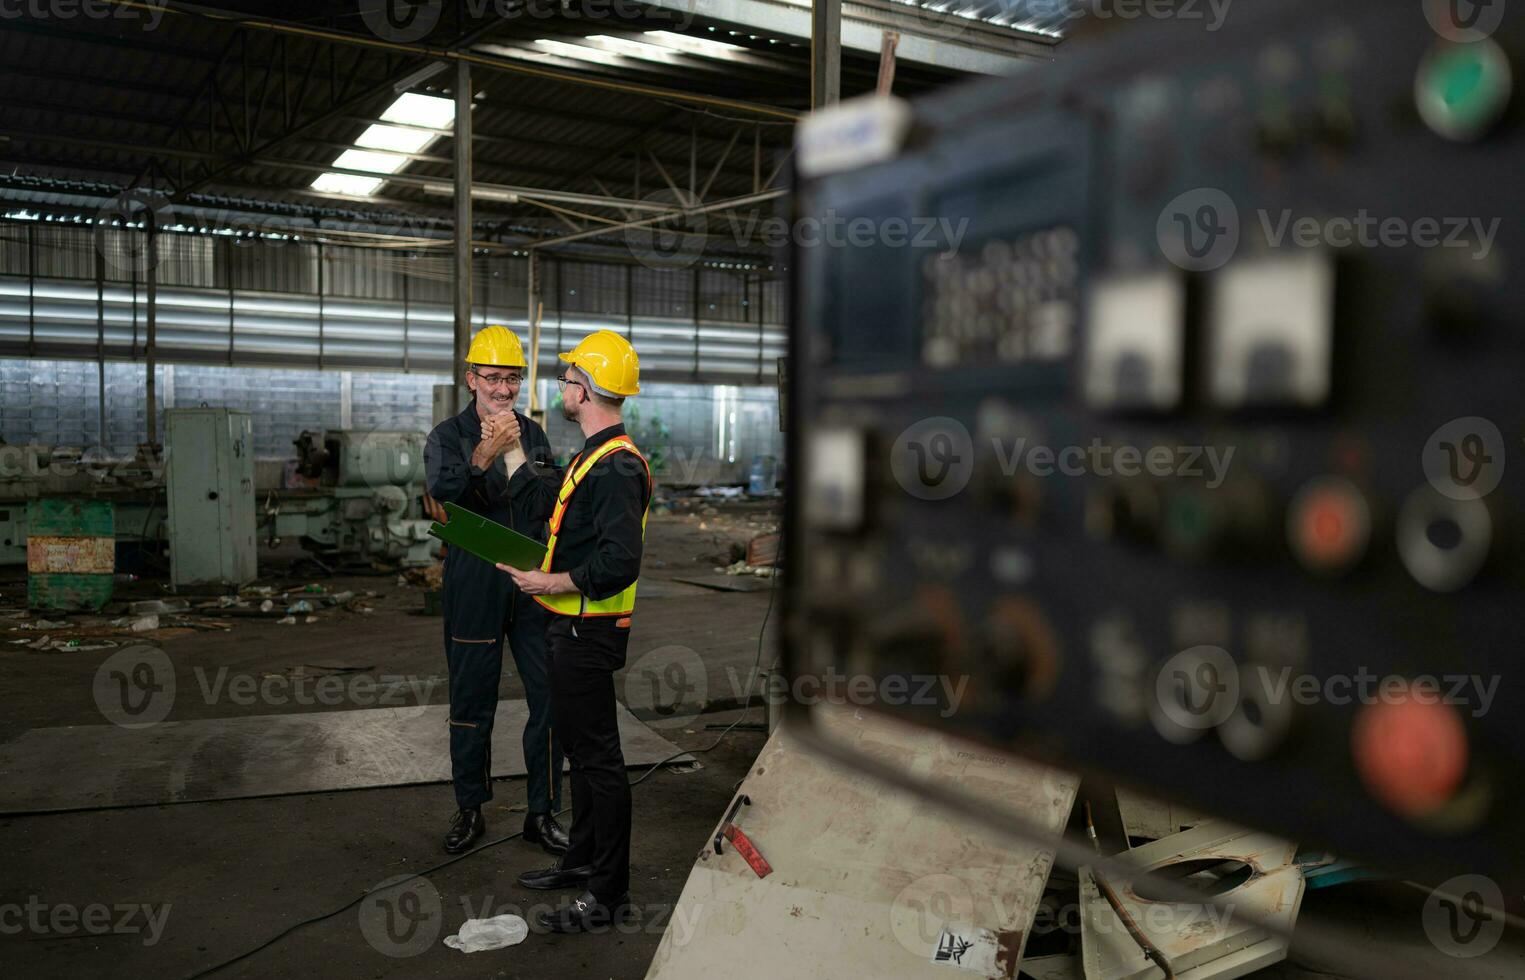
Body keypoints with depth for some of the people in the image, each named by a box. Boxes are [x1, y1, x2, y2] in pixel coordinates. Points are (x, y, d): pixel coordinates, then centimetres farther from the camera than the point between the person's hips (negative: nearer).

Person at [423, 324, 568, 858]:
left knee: (550, 698, 2)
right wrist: (485, 455, -35)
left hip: (533, 585, 3)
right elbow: (442, 492, -21)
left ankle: (543, 813, 15)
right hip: (474, 588, -3)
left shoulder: (533, 434, 12)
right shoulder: (448, 436, 0)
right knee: (472, 703, 7)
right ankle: (469, 810, 23)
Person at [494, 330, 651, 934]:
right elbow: (547, 503, 28)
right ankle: (582, 860, 35)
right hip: (572, 628, 11)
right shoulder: (594, 456, 13)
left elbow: (620, 562, -29)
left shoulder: (617, 466, -21)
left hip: (589, 632, -11)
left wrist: (553, 582, -21)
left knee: (598, 756, -2)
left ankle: (609, 893, 8)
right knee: (578, 744, 20)